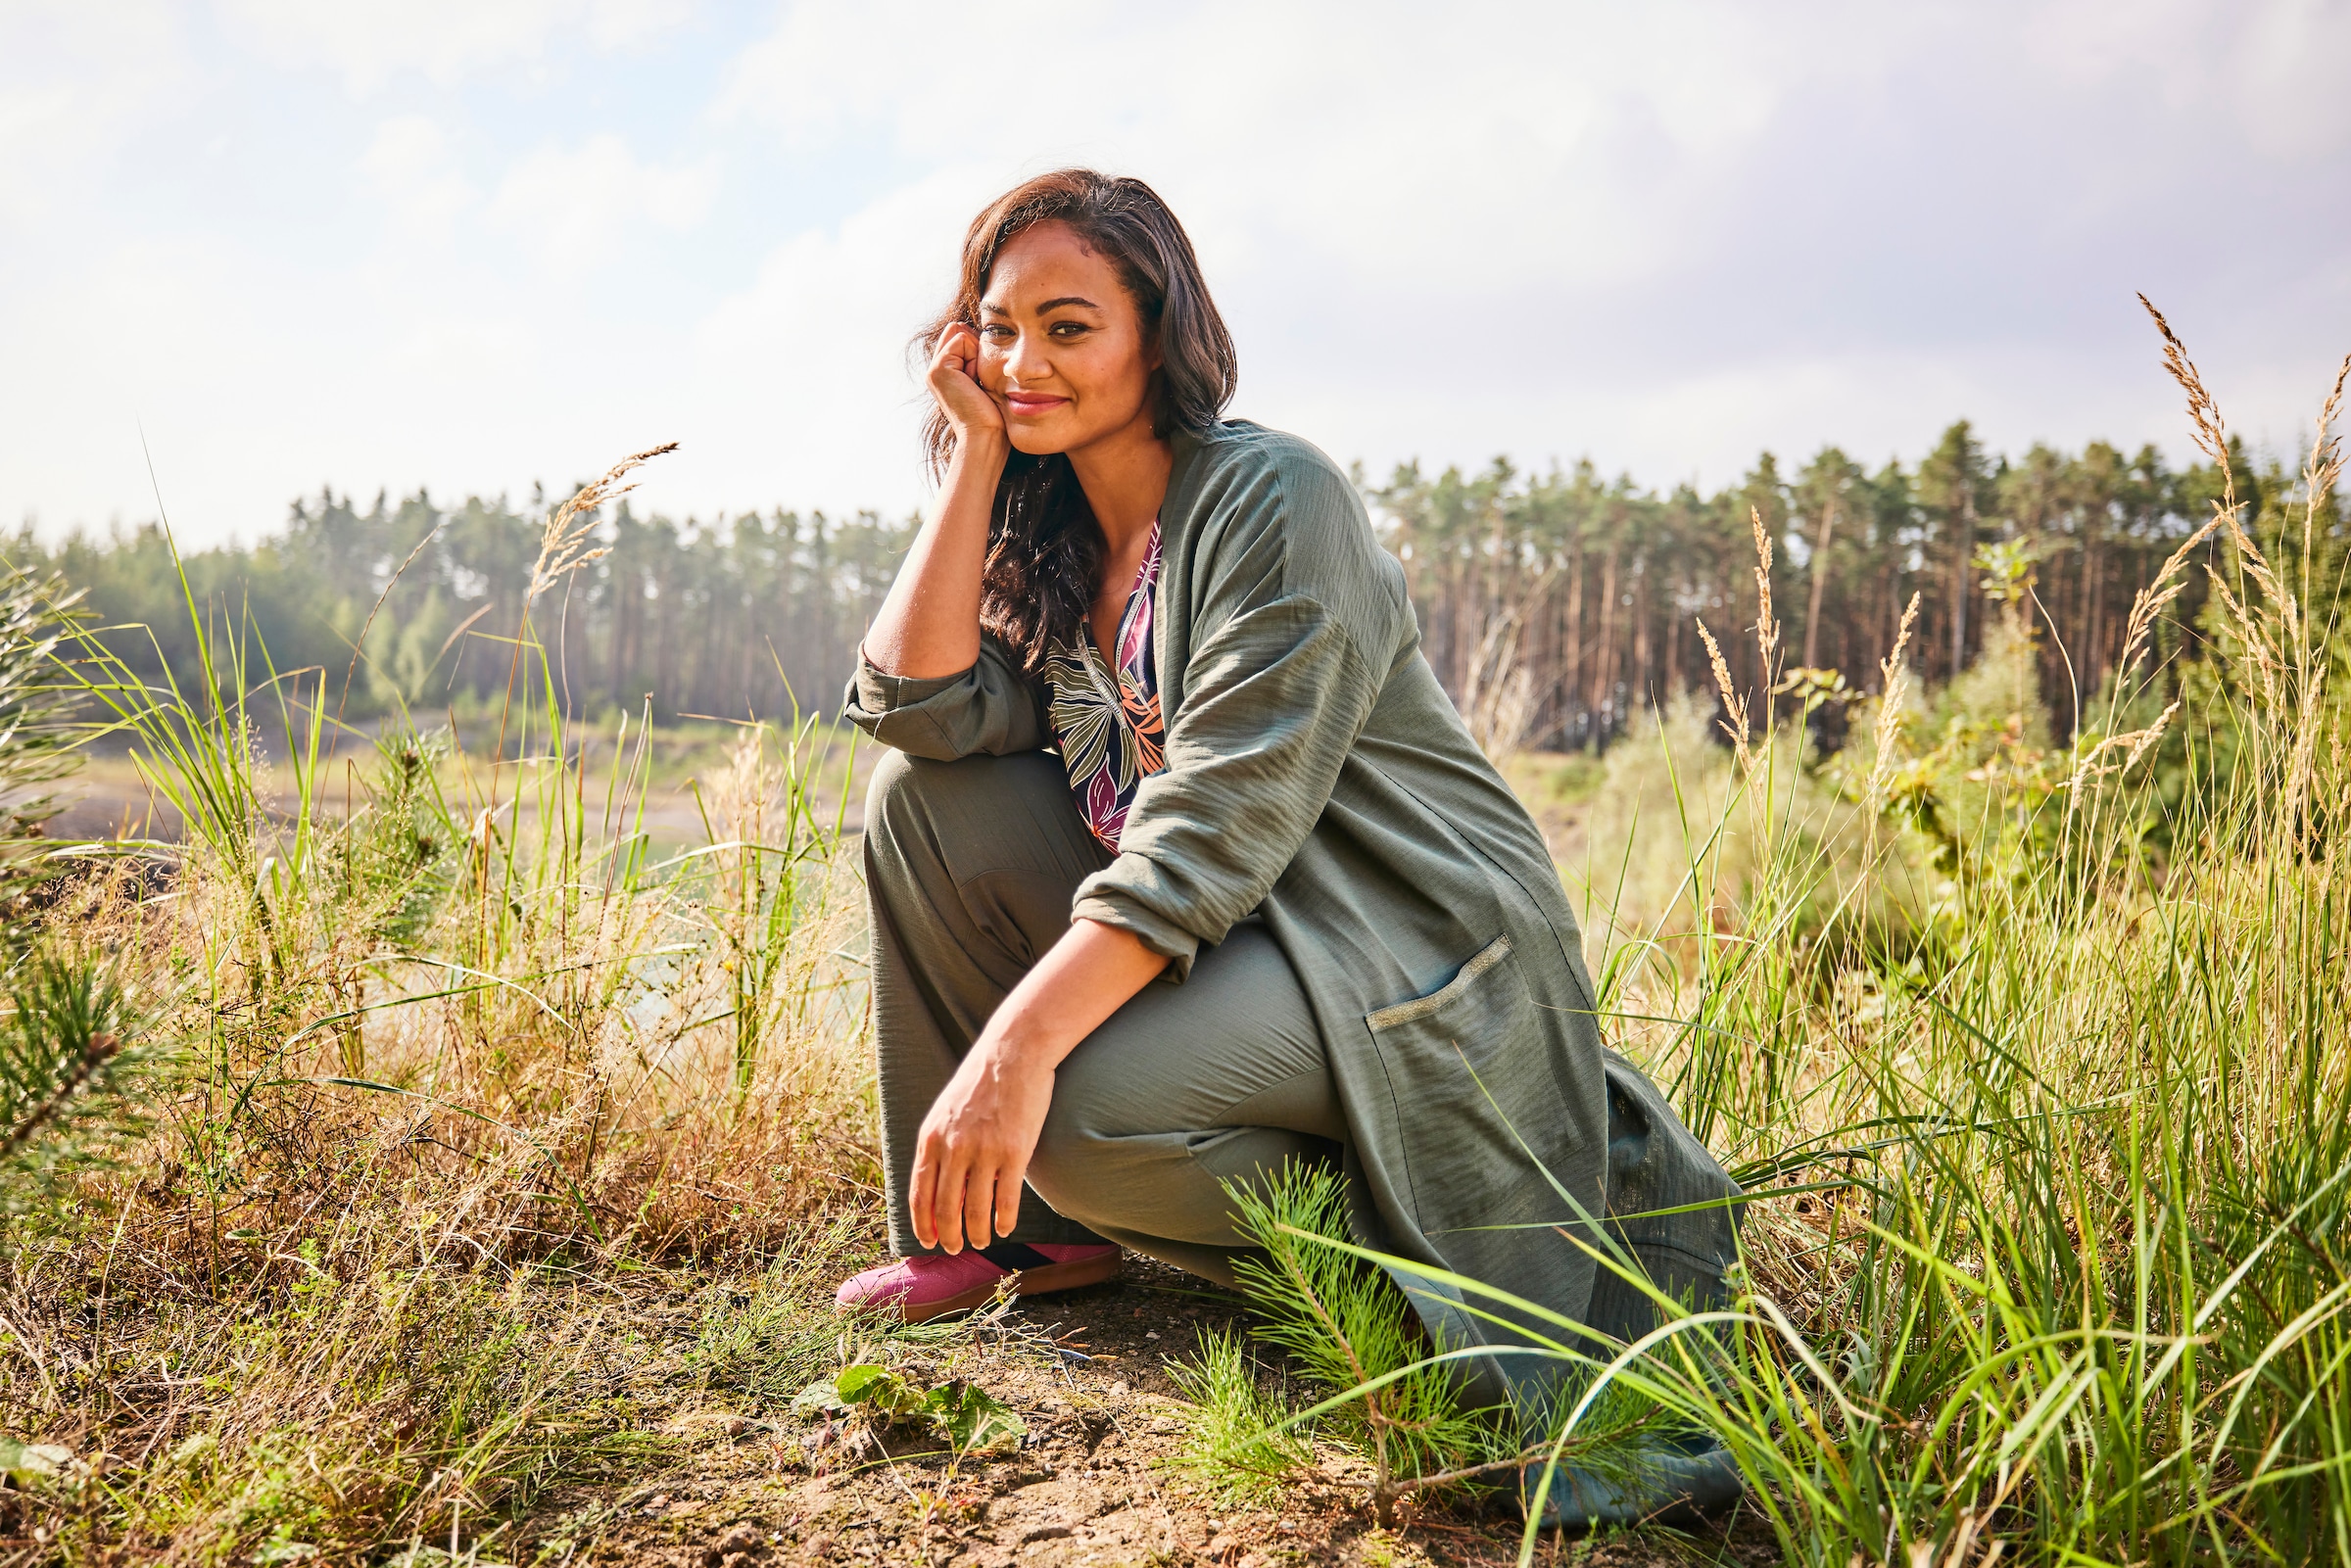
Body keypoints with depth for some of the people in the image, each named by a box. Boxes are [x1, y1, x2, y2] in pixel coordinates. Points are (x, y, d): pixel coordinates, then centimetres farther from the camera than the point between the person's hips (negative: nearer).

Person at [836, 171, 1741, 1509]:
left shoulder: (1274, 497, -14)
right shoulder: (1045, 538, 10)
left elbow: (1223, 817, -25)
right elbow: (921, 708, -8)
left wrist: (1018, 1042, -35)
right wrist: (976, 451, -6)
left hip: (1414, 950, -8)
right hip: (1208, 939, 8)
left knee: (1089, 1111, -32)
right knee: (923, 800, -6)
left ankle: (1361, 1246, -1)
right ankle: (1015, 1223, 3)